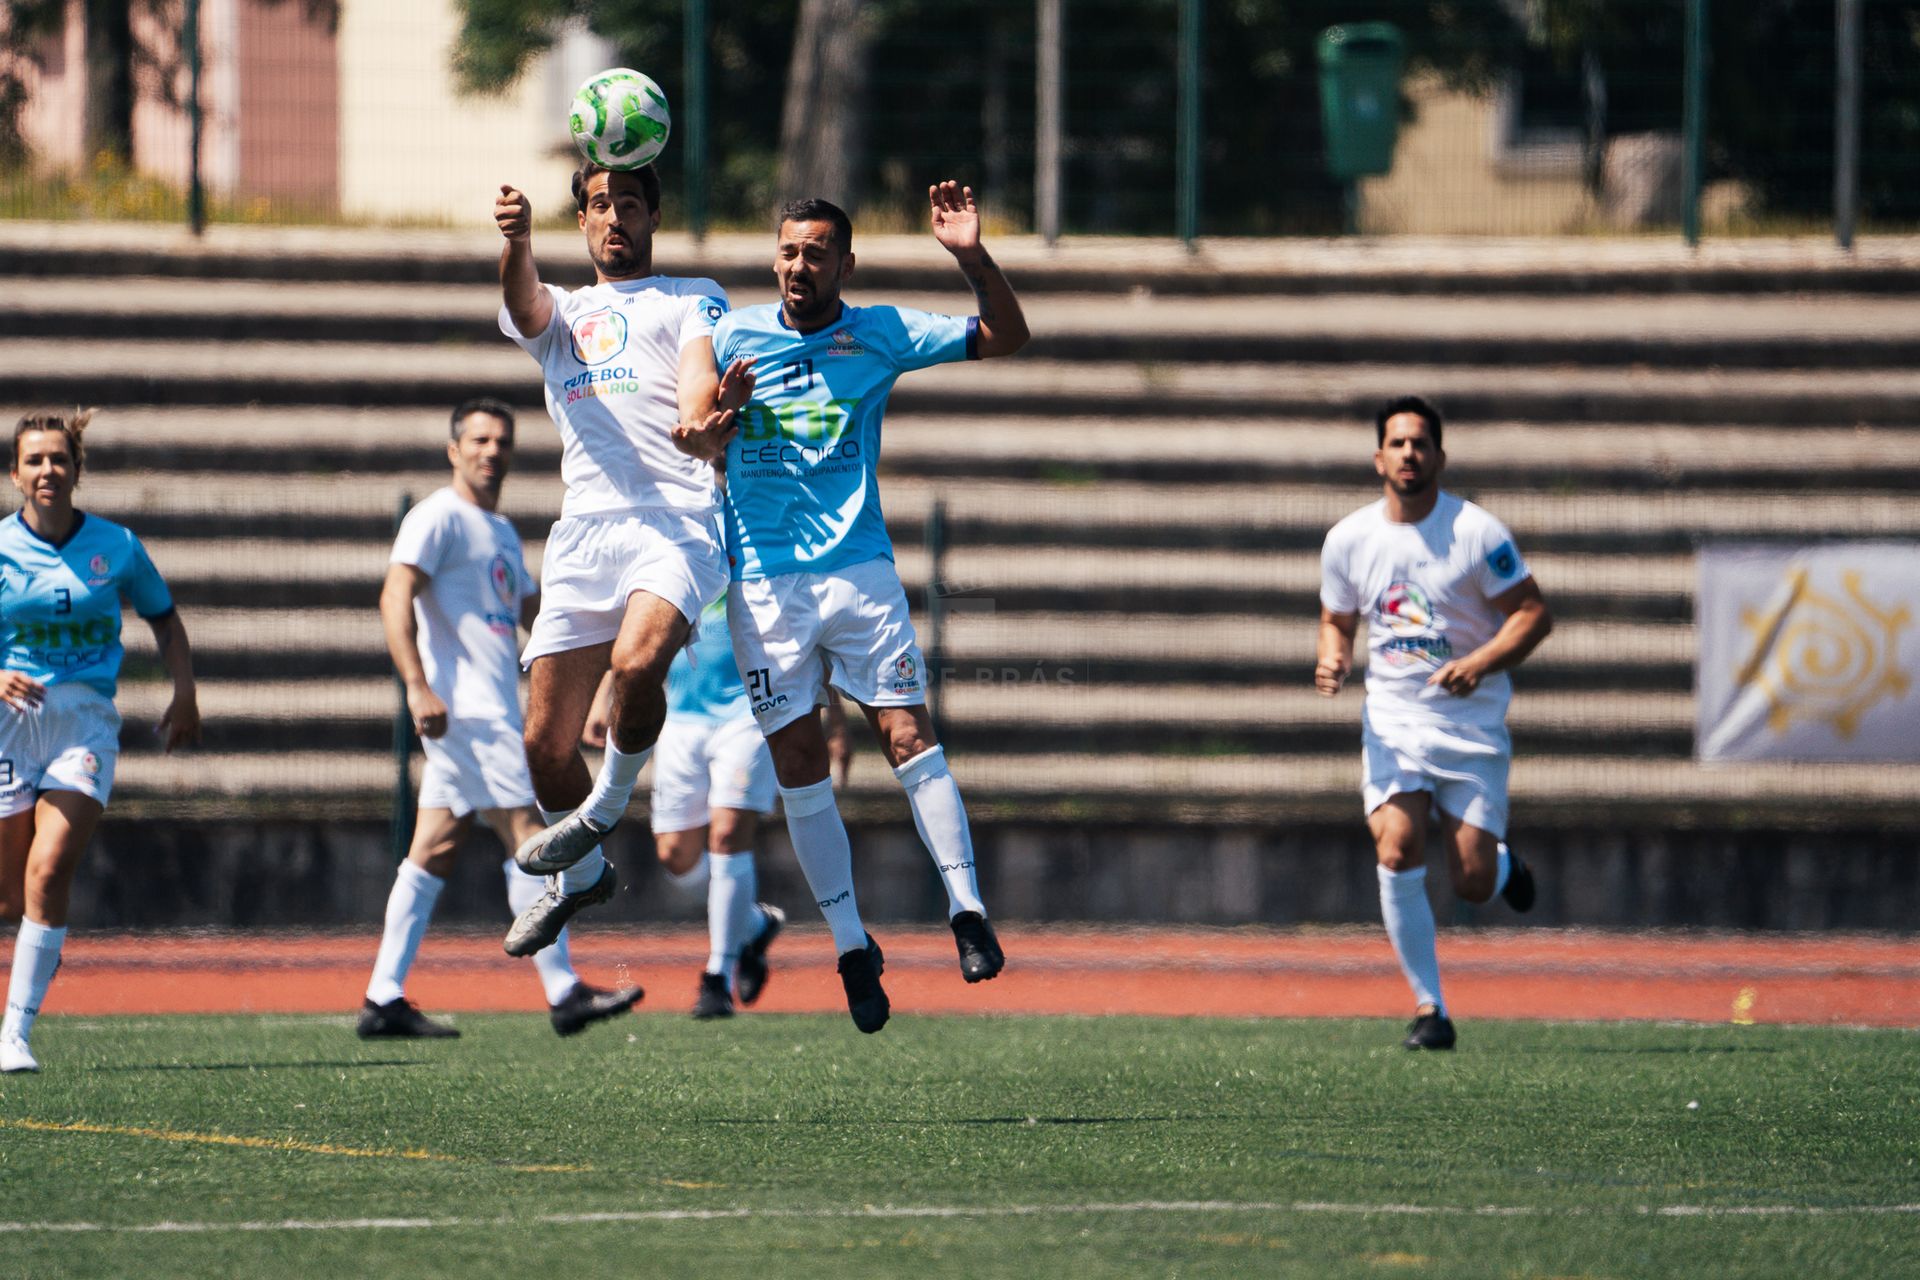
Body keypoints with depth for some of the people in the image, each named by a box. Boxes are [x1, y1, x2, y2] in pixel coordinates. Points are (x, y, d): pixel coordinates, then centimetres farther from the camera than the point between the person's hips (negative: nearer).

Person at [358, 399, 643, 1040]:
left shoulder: (502, 532, 22)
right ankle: (564, 993, -10)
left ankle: (384, 1000, 4)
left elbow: (533, 611, 32)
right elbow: (396, 597, -17)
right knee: (527, 839, -10)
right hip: (465, 711, -9)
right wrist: (418, 686, -27)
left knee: (433, 852, 6)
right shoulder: (439, 518, -7)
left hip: (492, 713, 9)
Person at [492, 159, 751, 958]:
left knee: (637, 663, -32)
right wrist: (517, 243, -25)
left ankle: (605, 807, -6)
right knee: (546, 740, -1)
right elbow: (525, 304, 0)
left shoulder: (692, 300, 16)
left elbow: (700, 380, -3)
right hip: (584, 529, 4)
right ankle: (581, 875, 24)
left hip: (676, 522, -4)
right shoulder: (559, 314, 25)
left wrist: (704, 427, -29)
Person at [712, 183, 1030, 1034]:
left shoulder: (878, 333, 4)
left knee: (908, 734, -12)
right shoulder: (732, 338, 6)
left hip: (859, 566, -1)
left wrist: (972, 258, -15)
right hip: (763, 578, 1)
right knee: (797, 762, -1)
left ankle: (966, 908, -10)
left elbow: (1004, 337, 2)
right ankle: (850, 945, 7)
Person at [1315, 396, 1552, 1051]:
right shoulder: (1347, 539, 2)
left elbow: (1533, 612, -6)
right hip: (1392, 718, 2)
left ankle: (1505, 866, 34)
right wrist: (1332, 660, -7)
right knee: (1397, 855, -18)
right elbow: (1337, 620, 16)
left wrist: (1482, 662, -22)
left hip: (1471, 723, -2)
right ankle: (1428, 1008, -6)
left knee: (1473, 884, -6)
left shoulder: (1477, 532, -9)